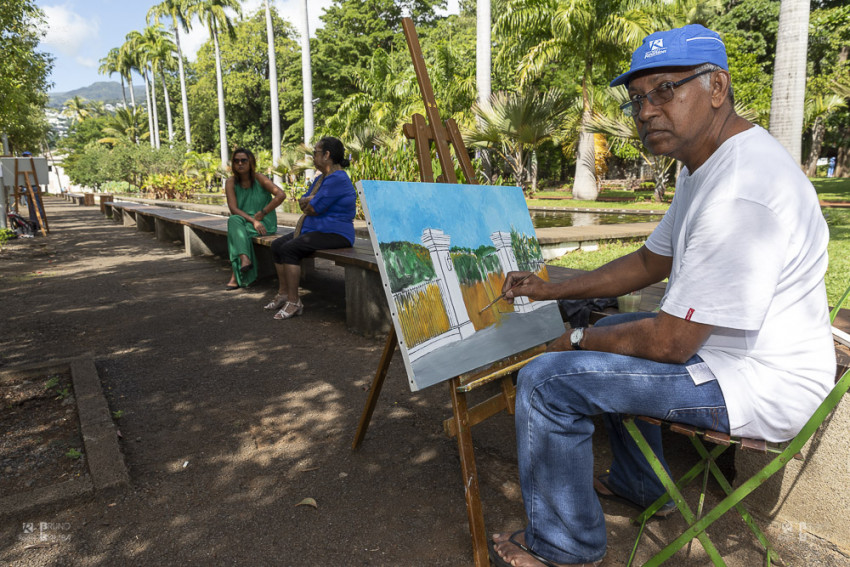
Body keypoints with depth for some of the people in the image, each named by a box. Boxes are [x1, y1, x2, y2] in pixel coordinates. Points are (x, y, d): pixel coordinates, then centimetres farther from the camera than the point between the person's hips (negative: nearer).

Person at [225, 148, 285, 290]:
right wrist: (253, 220, -23)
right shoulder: (231, 182, 2)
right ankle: (245, 259, -49)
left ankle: (236, 276, -30)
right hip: (243, 222, 3)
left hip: (265, 223, -3)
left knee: (234, 232, -30)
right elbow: (233, 208, -8)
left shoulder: (259, 178, -6)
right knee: (233, 220, -32)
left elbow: (281, 195, -17)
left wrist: (261, 213, -16)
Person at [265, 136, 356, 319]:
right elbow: (302, 203, 16)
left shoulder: (337, 179, -19)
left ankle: (294, 302, -17)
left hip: (335, 234, -11)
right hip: (316, 229, 11)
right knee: (277, 245, 5)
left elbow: (314, 208, -21)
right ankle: (283, 293, 12)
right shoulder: (321, 178, 17)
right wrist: (310, 201, -7)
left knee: (290, 248, -24)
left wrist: (309, 204, 2)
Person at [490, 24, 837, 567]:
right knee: (612, 334, 28)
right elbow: (649, 262, 14)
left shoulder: (741, 193, -29)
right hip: (722, 343, 11)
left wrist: (579, 340, -9)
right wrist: (551, 290, 8)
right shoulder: (707, 166, 7)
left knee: (547, 378, -16)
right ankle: (640, 486, 37)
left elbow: (669, 343, -27)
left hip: (762, 386, -11)